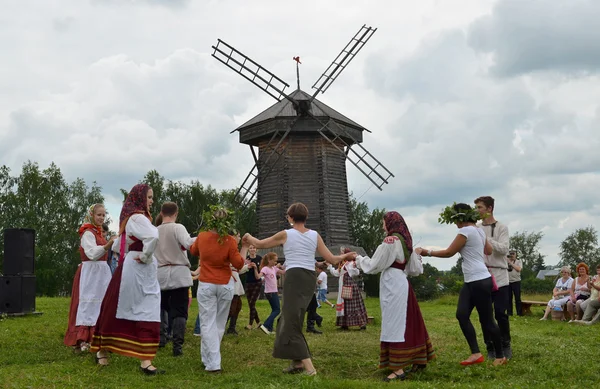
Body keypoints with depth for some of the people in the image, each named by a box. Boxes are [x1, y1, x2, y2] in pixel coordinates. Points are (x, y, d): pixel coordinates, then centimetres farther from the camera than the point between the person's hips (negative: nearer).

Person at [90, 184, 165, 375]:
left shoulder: (128, 217, 16)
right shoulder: (138, 217, -14)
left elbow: (117, 245, 27)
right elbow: (153, 237, -34)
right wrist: (145, 257, -20)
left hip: (127, 266, 9)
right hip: (140, 270, -9)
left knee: (116, 309, 16)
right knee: (146, 313, -9)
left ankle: (102, 350, 28)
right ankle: (145, 362, -11)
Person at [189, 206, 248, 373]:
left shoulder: (202, 237, -5)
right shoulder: (230, 241, -12)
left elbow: (194, 251, 16)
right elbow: (239, 264, -10)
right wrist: (245, 247, -1)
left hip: (206, 285, 0)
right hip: (225, 285, 0)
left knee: (208, 324, 0)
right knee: (219, 324, 14)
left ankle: (213, 364, -9)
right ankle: (209, 357, 23)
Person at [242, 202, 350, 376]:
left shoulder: (285, 234, 3)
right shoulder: (315, 235, 11)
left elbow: (259, 244, 15)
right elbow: (331, 259, 12)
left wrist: (248, 237, 37)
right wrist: (345, 256, 33)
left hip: (294, 277, -6)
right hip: (310, 278, 6)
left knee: (291, 322, -4)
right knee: (293, 319, 18)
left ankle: (309, 367, -12)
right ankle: (298, 362, 17)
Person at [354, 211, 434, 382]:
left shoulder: (390, 241, -13)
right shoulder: (405, 241, 14)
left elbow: (374, 265, -8)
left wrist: (359, 259, 8)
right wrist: (417, 256, 38)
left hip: (392, 286, -9)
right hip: (402, 283, 9)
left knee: (394, 325, -8)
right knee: (407, 323, 15)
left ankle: (399, 369, -9)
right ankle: (419, 359, 22)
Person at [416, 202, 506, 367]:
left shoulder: (466, 231, -14)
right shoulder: (479, 230, 14)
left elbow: (449, 252, -12)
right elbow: (489, 250, 28)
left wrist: (427, 252, -4)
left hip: (480, 281, -10)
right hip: (471, 281, 10)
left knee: (487, 320, -1)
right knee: (461, 315, 0)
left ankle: (500, 356, 12)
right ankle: (476, 353, -2)